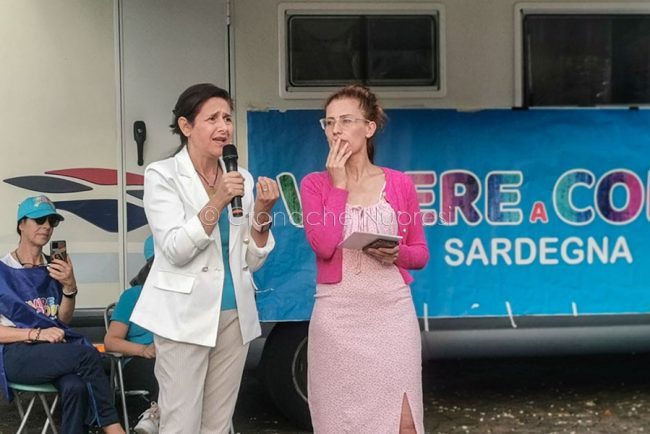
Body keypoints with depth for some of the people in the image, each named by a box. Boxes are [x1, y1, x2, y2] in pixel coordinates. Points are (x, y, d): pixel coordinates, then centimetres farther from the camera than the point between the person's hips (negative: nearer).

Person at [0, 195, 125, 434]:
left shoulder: (54, 268, 13)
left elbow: (63, 320, 12)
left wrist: (69, 286, -4)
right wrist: (37, 334, -17)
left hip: (55, 350, 4)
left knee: (75, 386, -33)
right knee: (88, 355, -30)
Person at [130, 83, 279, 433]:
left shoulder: (242, 179, 9)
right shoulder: (163, 175, -4)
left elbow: (252, 260, 8)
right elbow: (175, 250, -15)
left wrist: (262, 211, -8)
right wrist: (216, 202, -23)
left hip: (234, 313, 5)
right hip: (185, 315, -5)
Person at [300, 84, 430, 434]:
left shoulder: (399, 184, 4)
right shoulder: (314, 184, 2)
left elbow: (420, 253, 9)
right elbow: (324, 245, -14)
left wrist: (397, 254, -13)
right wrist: (338, 183, -10)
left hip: (392, 311, 0)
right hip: (338, 315, 0)